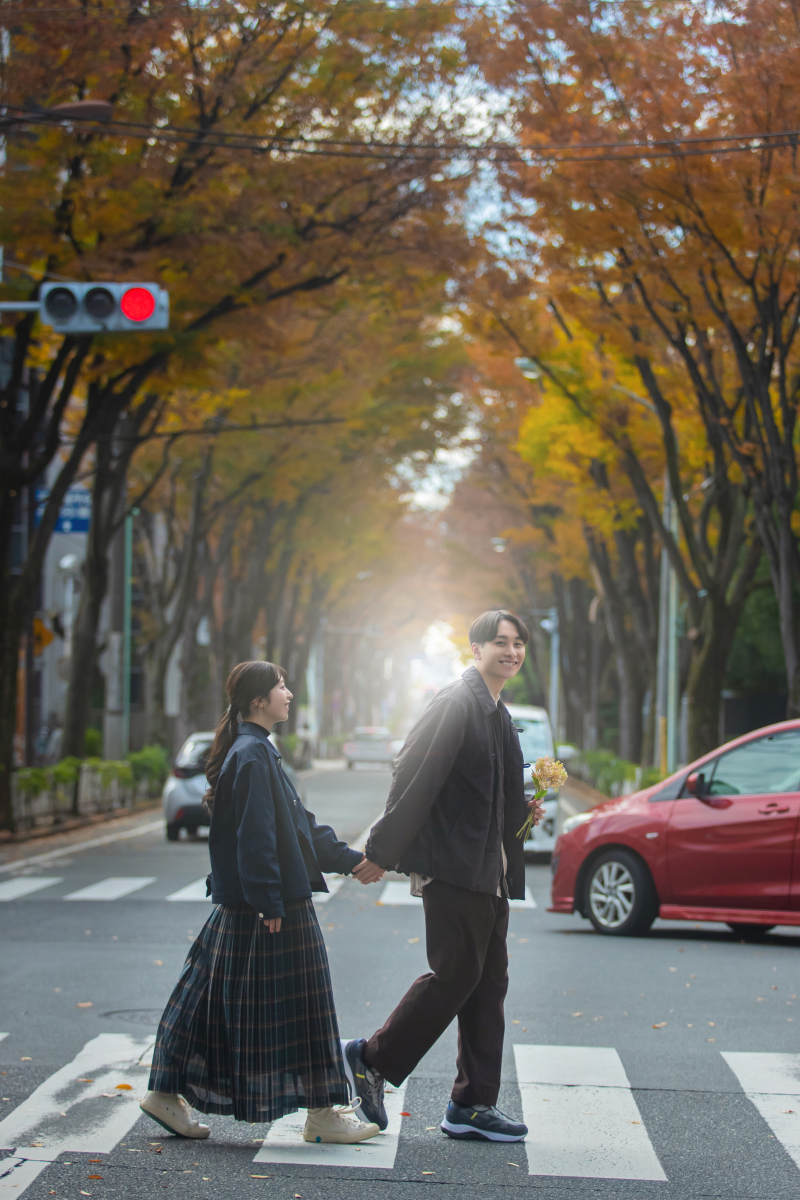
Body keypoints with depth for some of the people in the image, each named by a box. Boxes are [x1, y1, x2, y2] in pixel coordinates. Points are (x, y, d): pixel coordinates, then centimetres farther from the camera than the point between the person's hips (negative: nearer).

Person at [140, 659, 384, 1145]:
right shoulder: (252, 755, -15)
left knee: (219, 1001, 13)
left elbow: (299, 825, 21)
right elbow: (254, 837, -20)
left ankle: (169, 1092, 17)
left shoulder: (259, 752, 16)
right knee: (299, 1003, -3)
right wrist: (269, 905, -21)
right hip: (268, 906, -10)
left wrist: (351, 859, 20)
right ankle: (323, 1114, 5)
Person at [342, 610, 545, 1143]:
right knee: (455, 975, -7)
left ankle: (474, 1105, 14)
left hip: (489, 874, 10)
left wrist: (522, 810, 8)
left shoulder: (499, 715, 19)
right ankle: (373, 1057, 8)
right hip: (454, 866, -10)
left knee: (489, 983, 9)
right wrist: (382, 852, -20)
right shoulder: (457, 703, -11)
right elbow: (415, 778, -17)